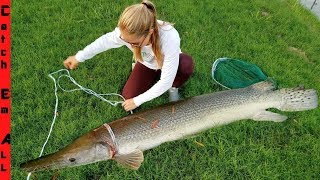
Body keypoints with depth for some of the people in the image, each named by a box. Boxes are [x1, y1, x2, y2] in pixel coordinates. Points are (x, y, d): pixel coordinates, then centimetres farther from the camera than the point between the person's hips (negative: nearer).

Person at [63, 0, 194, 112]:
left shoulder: (170, 38, -44)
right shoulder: (126, 33, -35)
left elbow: (165, 82, -37)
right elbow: (106, 41, -11)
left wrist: (137, 101, -32)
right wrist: (79, 57, -2)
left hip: (167, 63, -2)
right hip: (146, 63, 3)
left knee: (187, 63, -37)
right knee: (128, 96, -12)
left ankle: (173, 88, -1)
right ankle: (155, 75, 16)